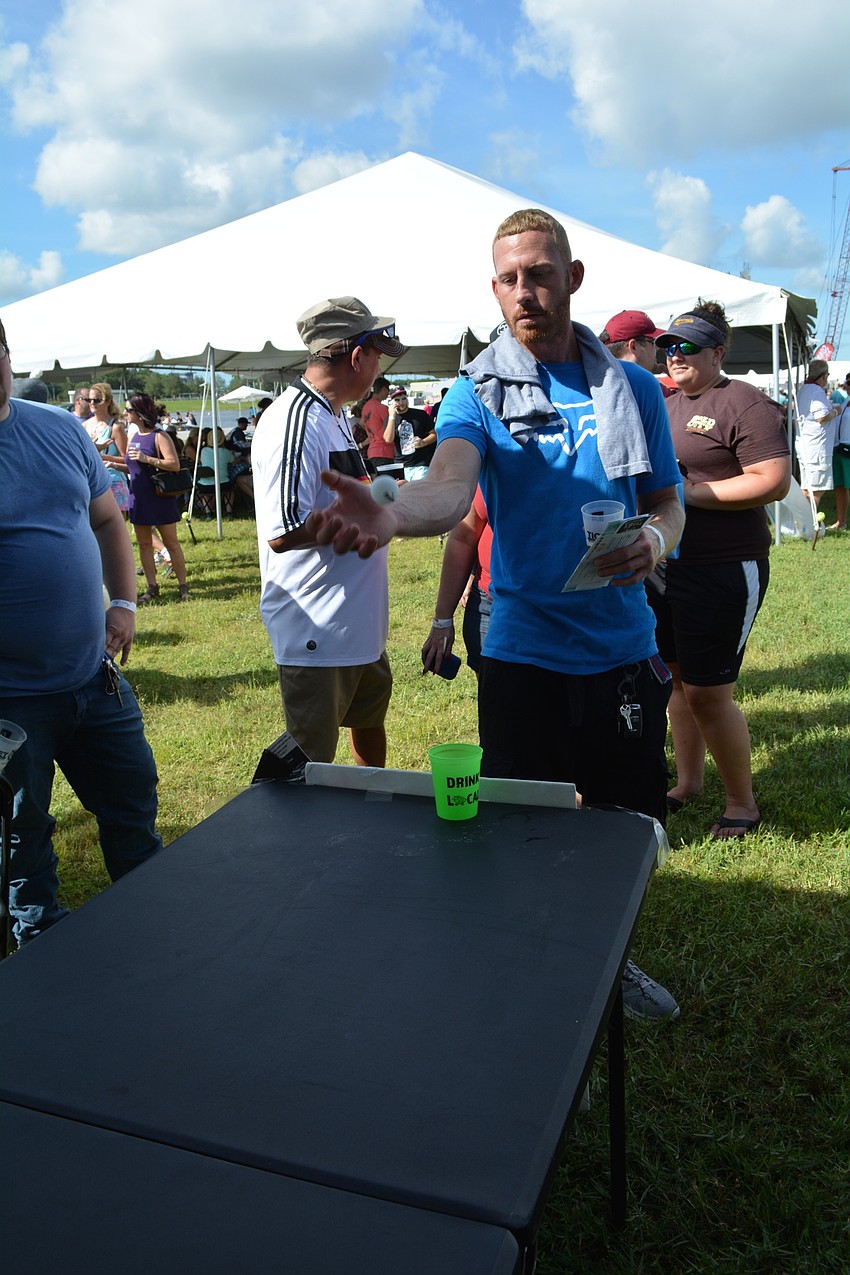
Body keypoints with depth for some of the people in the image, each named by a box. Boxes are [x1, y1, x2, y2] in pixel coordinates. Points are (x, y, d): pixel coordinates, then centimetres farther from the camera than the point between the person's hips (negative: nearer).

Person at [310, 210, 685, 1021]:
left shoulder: (633, 388, 4)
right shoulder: (477, 393, -5)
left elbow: (668, 503, 11)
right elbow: (450, 488, -26)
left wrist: (657, 541, -14)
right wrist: (390, 516, -50)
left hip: (625, 648, 3)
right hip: (524, 654, -2)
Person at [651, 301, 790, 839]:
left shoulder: (745, 404, -11)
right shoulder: (668, 406, 15)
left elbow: (774, 482, -20)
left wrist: (691, 492, -21)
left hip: (724, 570, -8)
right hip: (667, 565, 8)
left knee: (707, 691, -5)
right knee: (678, 678, 15)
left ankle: (743, 803, 14)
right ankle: (688, 781, 33)